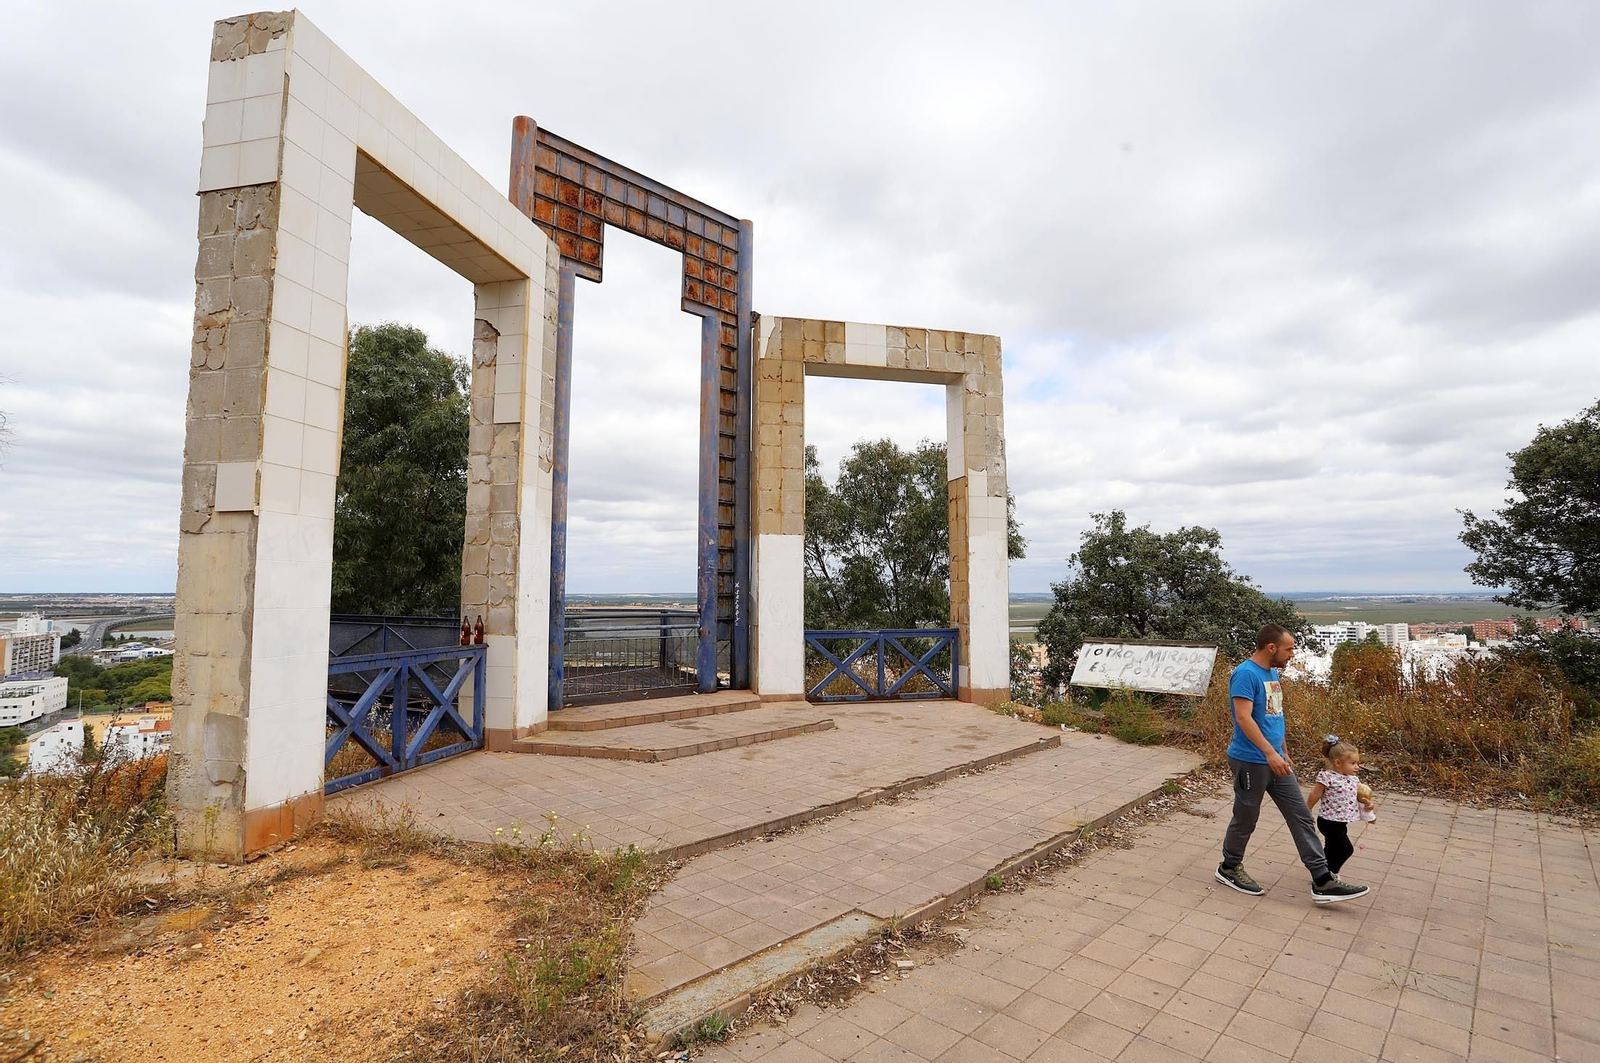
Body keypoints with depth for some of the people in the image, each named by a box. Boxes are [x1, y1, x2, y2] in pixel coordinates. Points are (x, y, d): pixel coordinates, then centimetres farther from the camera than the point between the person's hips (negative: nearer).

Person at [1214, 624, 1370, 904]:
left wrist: (1283, 753, 23)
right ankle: (1229, 868, 24)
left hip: (1275, 760, 9)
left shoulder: (1272, 673, 11)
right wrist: (1270, 752, -33)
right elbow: (1244, 718, -28)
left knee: (1301, 817, 8)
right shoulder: (1245, 674, -20)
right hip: (1250, 762, -9)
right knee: (1245, 820, 6)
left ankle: (1323, 882, 15)